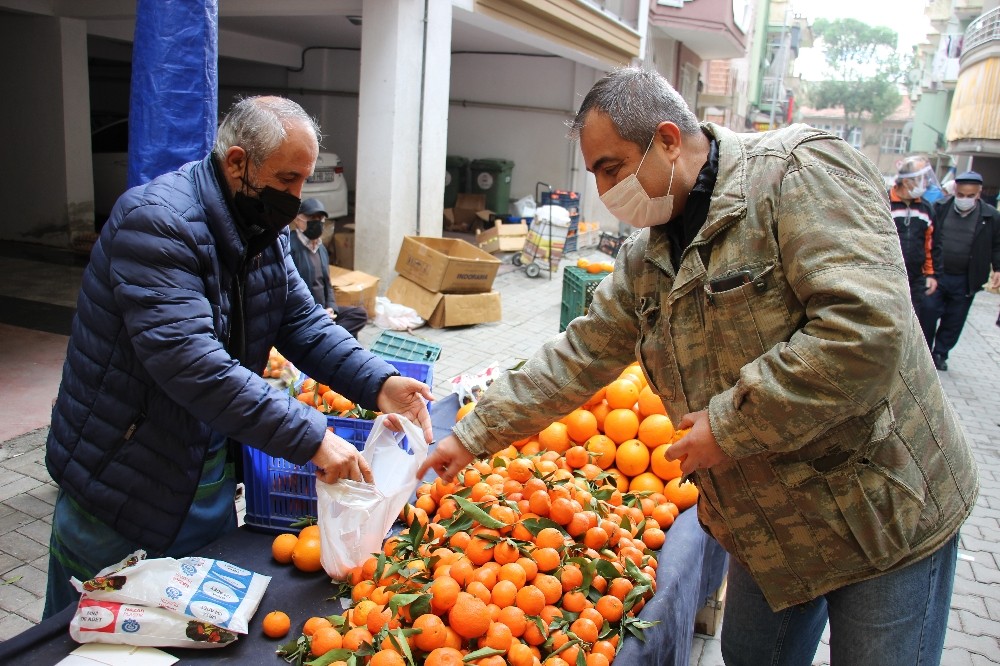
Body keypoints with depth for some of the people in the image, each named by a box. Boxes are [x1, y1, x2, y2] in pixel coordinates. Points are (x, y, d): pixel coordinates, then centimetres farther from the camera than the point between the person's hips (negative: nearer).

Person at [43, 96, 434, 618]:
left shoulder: (264, 229, 3)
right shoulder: (157, 222, -25)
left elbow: (302, 321, 1)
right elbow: (192, 364, -35)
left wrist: (378, 384, -15)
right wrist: (310, 438, -37)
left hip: (212, 476, 8)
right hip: (121, 484, -7)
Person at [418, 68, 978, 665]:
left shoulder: (800, 173, -20)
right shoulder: (647, 258, 3)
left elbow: (867, 330, -31)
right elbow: (579, 357, 8)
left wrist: (730, 424, -24)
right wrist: (475, 435, 7)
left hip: (884, 512, -6)